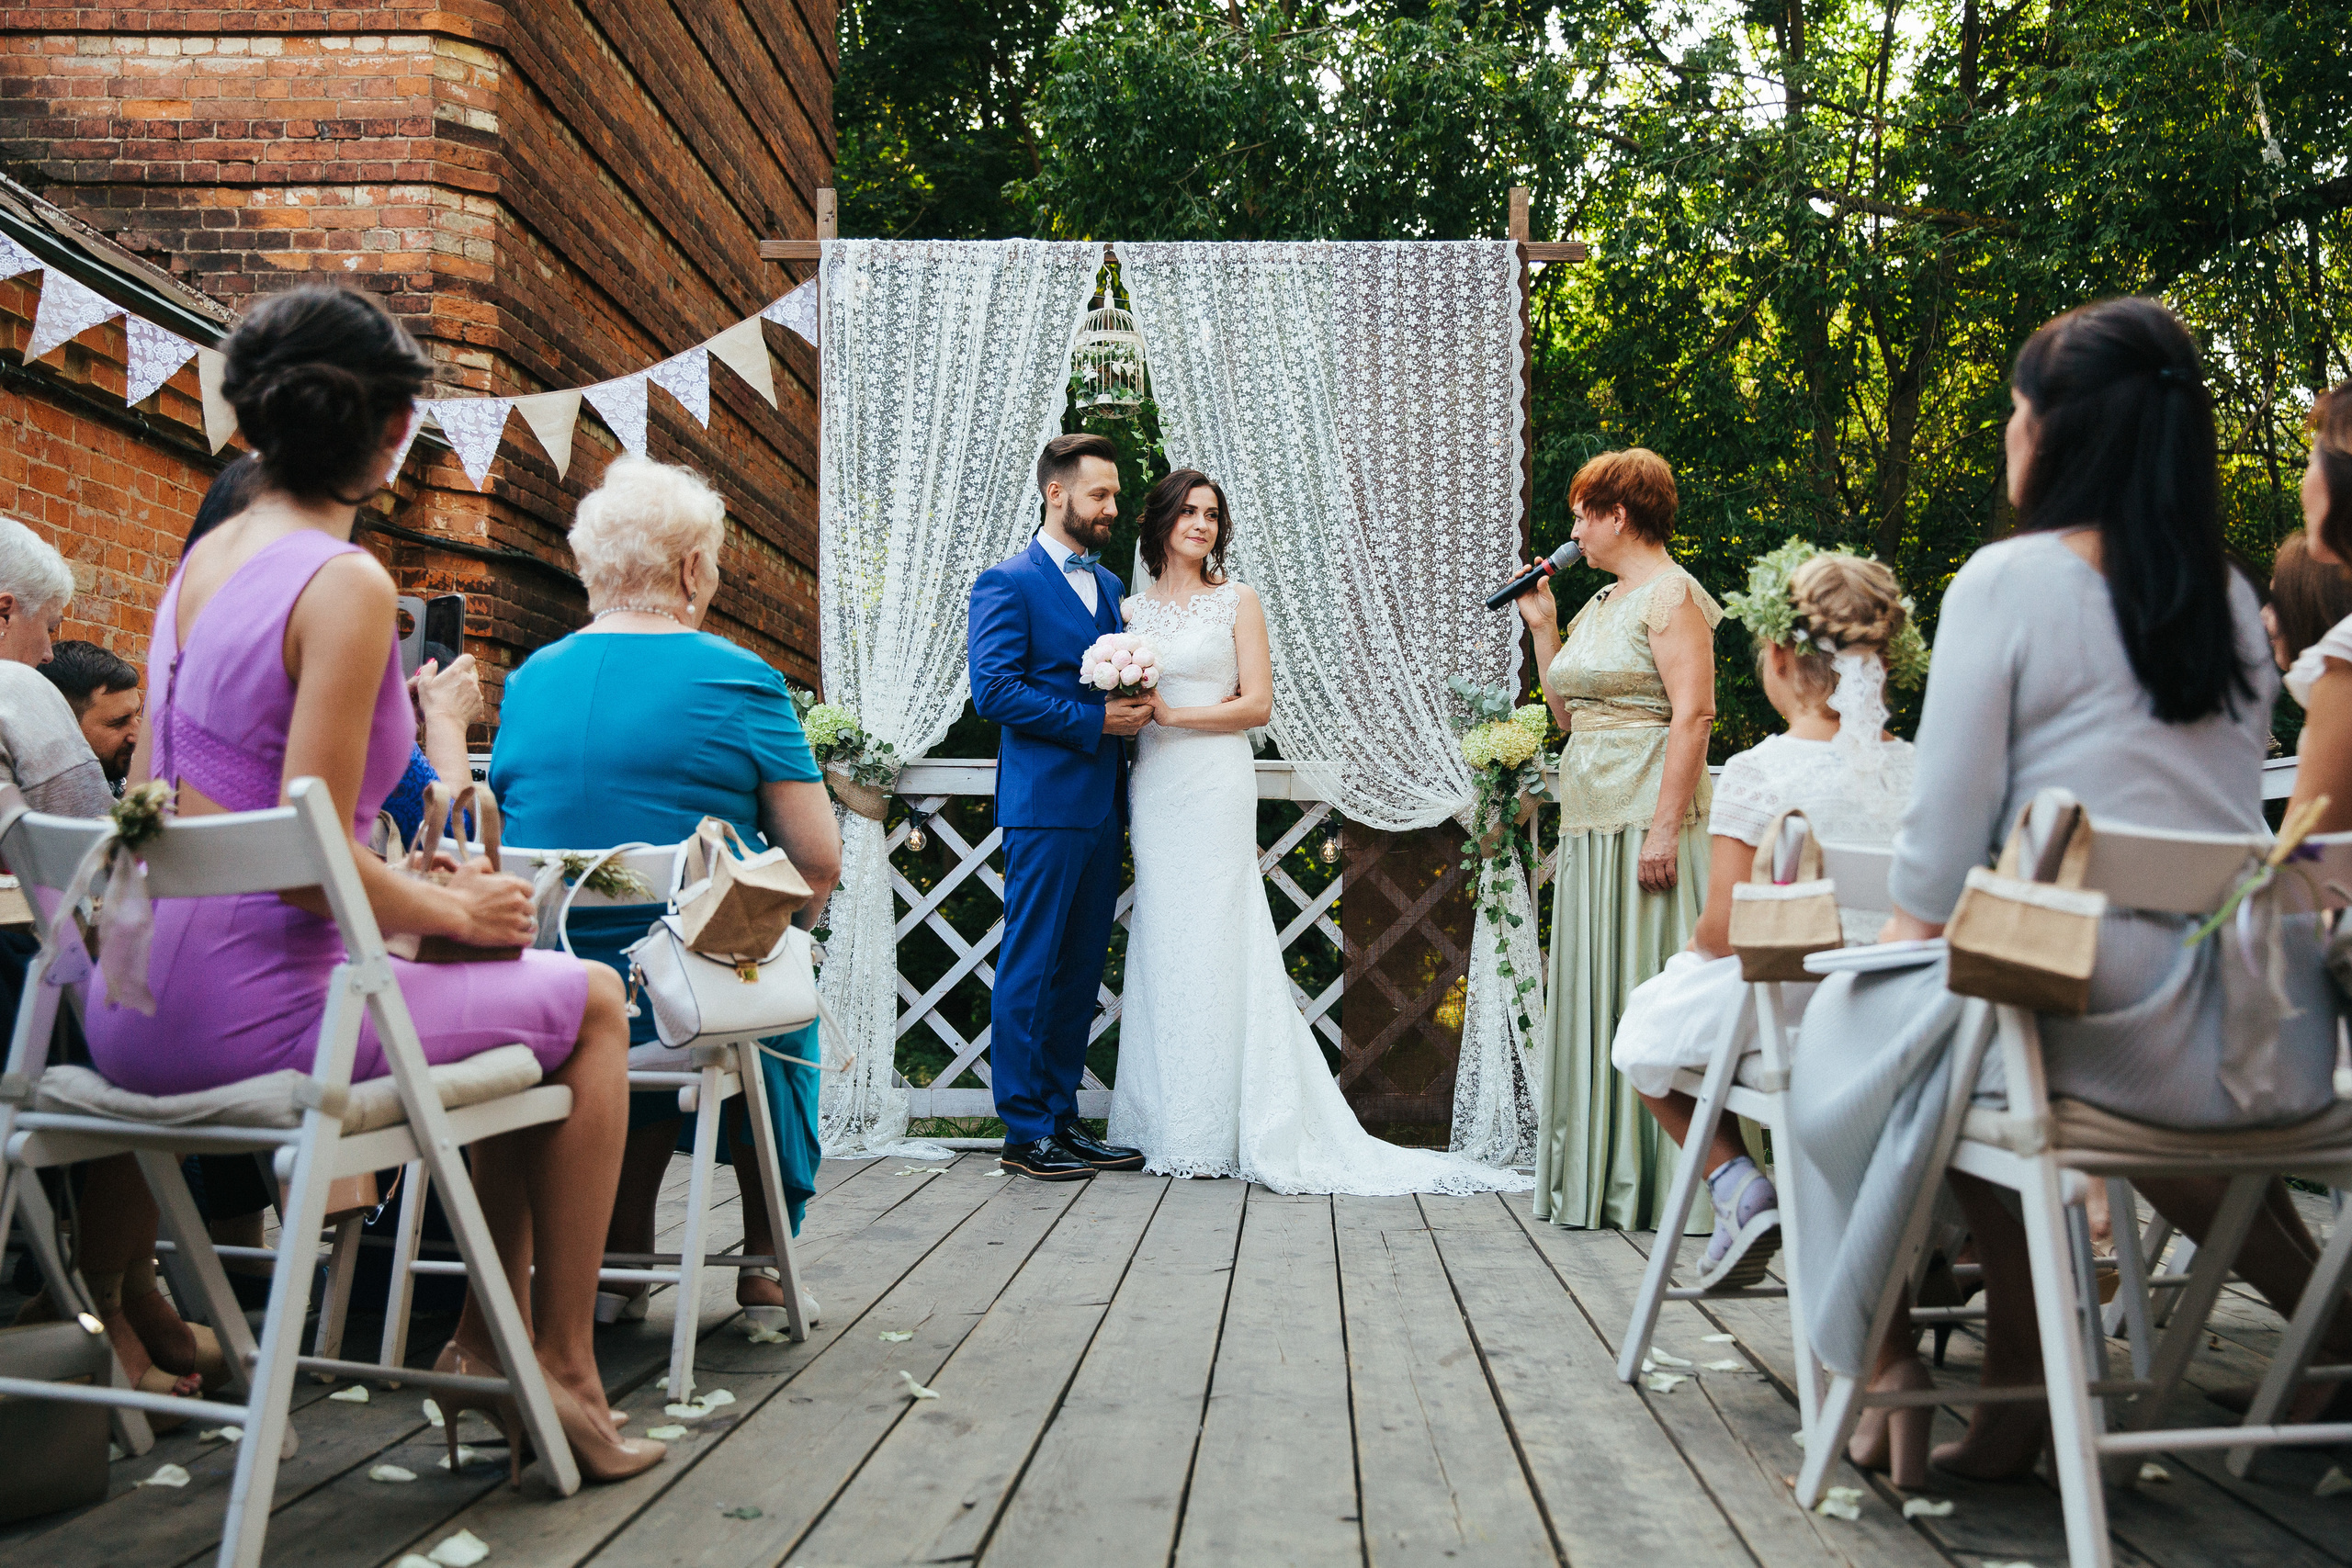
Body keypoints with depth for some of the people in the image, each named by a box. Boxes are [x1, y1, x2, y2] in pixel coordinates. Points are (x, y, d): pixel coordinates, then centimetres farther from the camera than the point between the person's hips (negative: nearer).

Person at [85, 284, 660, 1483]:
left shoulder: (198, 561, 10)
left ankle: (486, 1340, 28)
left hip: (134, 1011, 9)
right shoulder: (345, 584, -16)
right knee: (589, 1002, 10)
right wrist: (455, 908, -4)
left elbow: (148, 797, 15)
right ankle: (560, 1369, 18)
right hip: (251, 1013, -9)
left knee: (513, 983, 25)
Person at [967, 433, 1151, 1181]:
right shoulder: (1007, 583, -6)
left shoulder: (1109, 584, 18)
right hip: (1044, 803, -8)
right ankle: (1025, 1133, 4)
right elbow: (994, 690, -15)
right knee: (1030, 969, -3)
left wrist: (1133, 710, 6)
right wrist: (1094, 719, -16)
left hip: (1100, 804, 8)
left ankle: (1062, 1118, 19)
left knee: (1081, 970, 11)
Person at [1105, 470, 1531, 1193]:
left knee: (1212, 943, -5)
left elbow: (1256, 704, -3)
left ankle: (1212, 1130, 0)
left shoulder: (1236, 602, 4)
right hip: (1153, 787, 4)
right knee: (1161, 946, 3)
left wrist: (1173, 714, -11)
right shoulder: (1133, 609, 14)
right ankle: (1167, 1125, 9)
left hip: (1215, 784, -3)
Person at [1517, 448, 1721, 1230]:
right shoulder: (1598, 606, 20)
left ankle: (1664, 1182, 0)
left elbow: (1694, 714, -16)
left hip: (1646, 813, -9)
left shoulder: (1671, 594, -7)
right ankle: (1598, 1178, 18)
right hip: (1589, 819, 9)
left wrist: (1665, 827, -23)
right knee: (1591, 992, 10)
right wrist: (1542, 627, 17)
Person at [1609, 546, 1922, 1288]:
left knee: (1645, 1027, 23)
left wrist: (1690, 951, 5)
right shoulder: (1917, 772, -4)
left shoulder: (1756, 773, -18)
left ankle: (1739, 1187, 10)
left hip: (1780, 1007, -5)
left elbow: (1723, 933, -16)